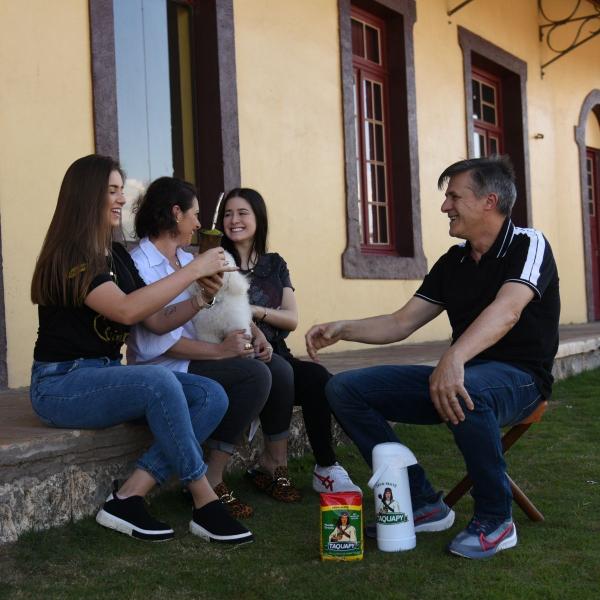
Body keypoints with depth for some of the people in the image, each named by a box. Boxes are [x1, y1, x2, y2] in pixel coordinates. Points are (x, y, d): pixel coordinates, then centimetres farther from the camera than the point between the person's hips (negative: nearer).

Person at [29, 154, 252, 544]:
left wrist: (200, 299, -5)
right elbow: (127, 310, -27)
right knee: (159, 382, -34)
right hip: (62, 382, -8)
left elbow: (158, 322, 12)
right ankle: (205, 505, -21)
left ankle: (128, 498, -18)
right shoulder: (69, 256, -13)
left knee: (212, 396, -12)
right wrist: (193, 270, -21)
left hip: (107, 374, 8)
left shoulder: (118, 256, 12)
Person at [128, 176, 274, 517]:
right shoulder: (140, 265, -10)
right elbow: (157, 341, -19)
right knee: (254, 373, -22)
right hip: (163, 371, -8)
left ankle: (213, 480, -12)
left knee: (259, 370, -16)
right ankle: (211, 483, -14)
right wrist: (221, 350, -18)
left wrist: (255, 332, -5)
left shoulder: (188, 260, 19)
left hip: (195, 362, 8)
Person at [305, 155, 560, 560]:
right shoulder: (453, 262, 12)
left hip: (518, 375, -7)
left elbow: (506, 311, -29)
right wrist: (342, 329, -4)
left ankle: (495, 520, -19)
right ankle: (423, 504, -4)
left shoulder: (528, 245, -9)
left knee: (467, 393, -43)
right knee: (346, 389, -7)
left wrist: (455, 358, -47)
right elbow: (401, 323, 12)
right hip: (458, 372, 7)